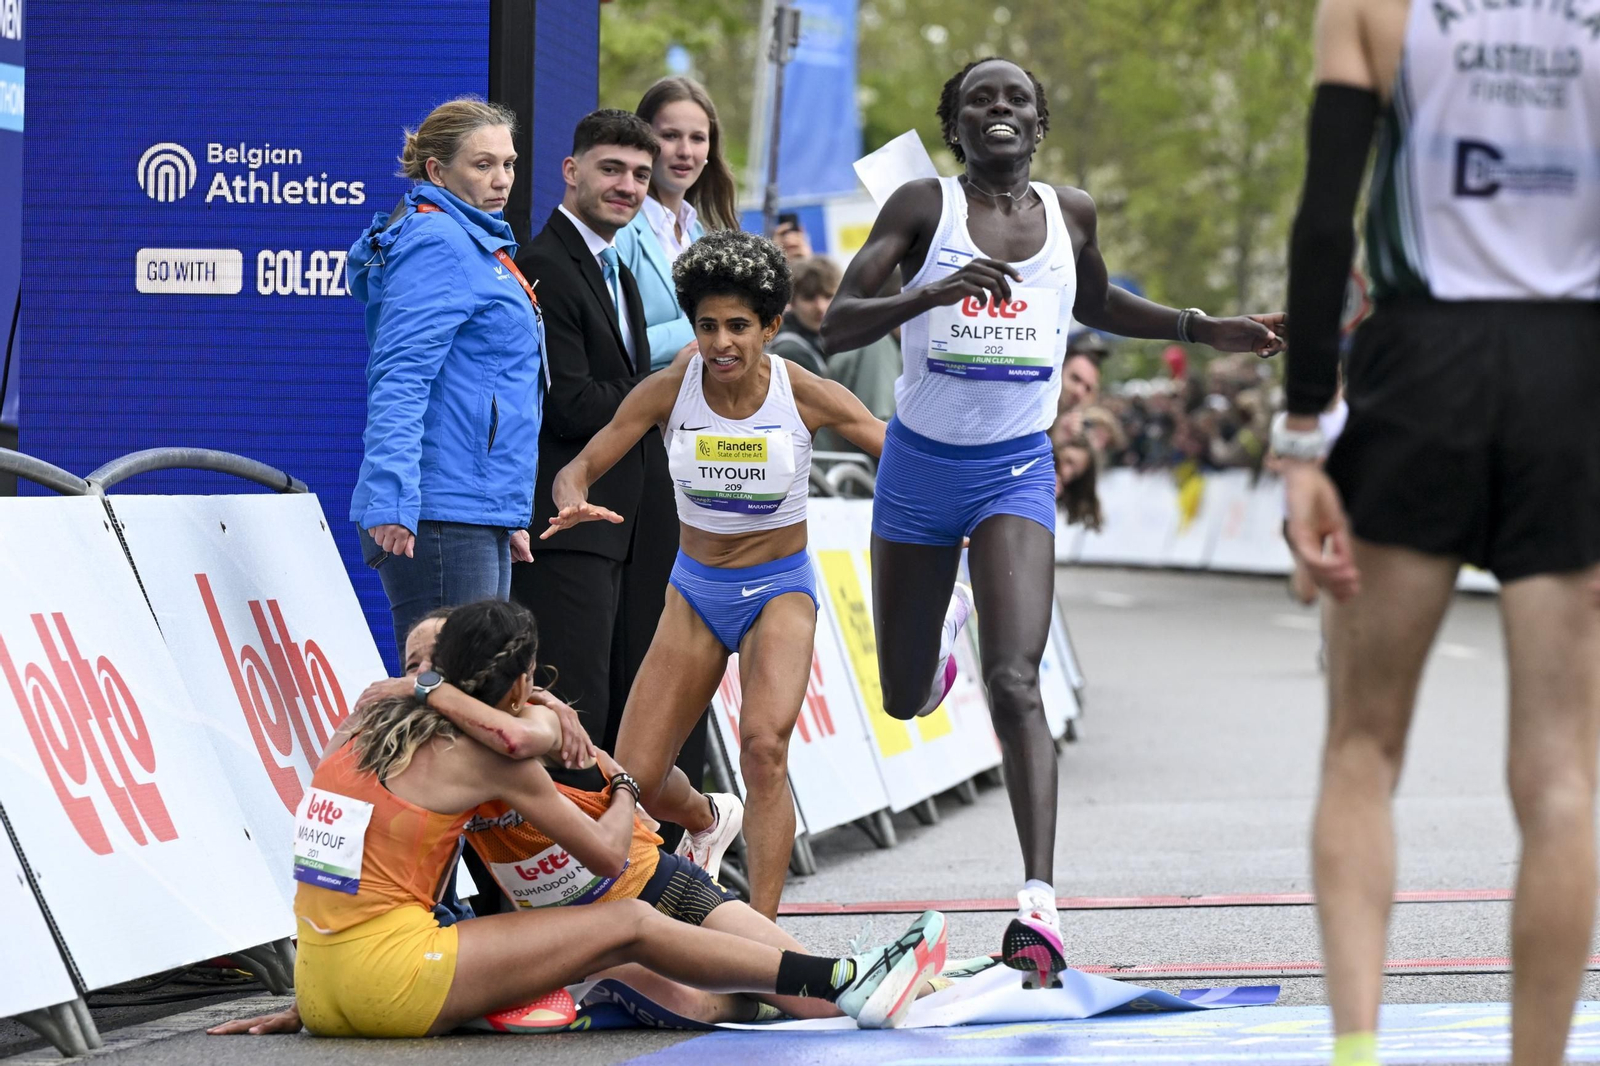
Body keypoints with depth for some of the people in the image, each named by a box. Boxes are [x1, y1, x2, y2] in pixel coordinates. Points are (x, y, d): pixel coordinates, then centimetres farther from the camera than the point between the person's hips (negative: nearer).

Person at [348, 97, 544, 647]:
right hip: (438, 519, -10)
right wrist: (392, 502, -29)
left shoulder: (480, 245, 21)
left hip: (481, 517, 10)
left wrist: (509, 516, 29)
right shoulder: (437, 243, -10)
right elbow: (400, 380, -20)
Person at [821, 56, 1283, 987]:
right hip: (921, 463, 0)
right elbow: (837, 327, -15)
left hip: (1017, 469, 0)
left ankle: (1040, 901, -27)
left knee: (1014, 680, -20)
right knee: (905, 698, 15)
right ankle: (934, 656, 56)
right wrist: (931, 293, -32)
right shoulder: (924, 207, -7)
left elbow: (1097, 303, 24)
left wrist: (1201, 329, 13)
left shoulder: (1071, 213, 3)